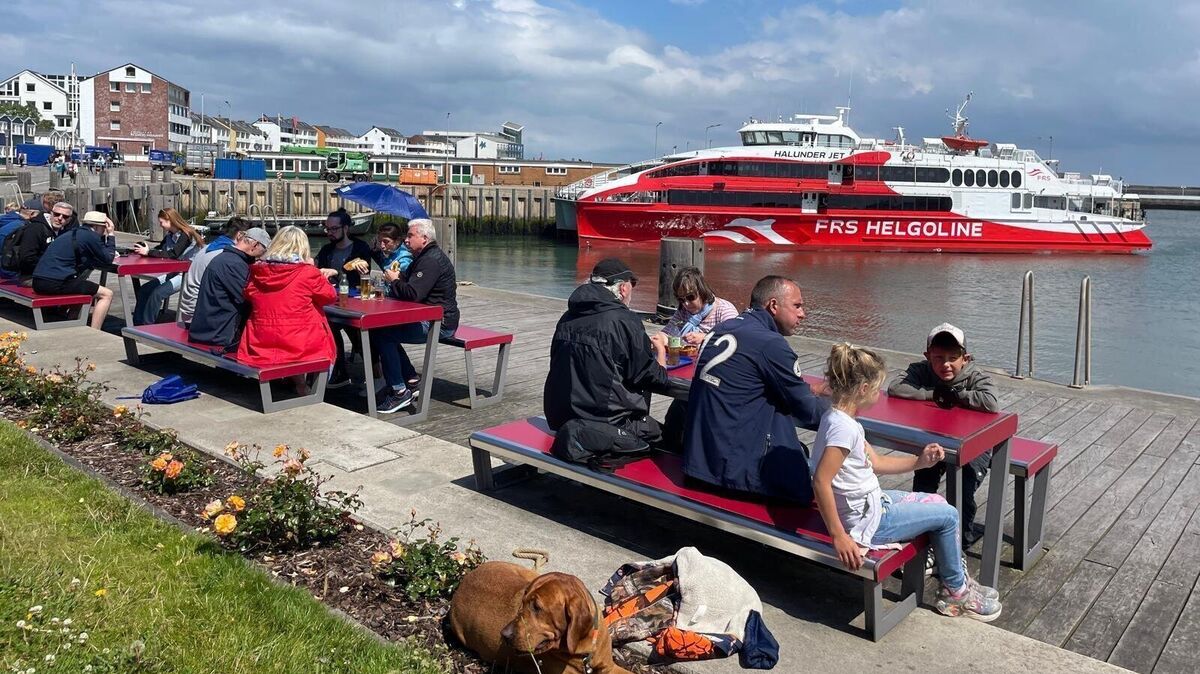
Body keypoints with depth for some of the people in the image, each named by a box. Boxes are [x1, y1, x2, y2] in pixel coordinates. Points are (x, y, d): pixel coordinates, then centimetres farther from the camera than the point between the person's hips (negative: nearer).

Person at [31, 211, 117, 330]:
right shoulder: (91, 236, -5)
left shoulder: (74, 233, 22)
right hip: (56, 283, -10)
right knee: (106, 294, -1)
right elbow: (107, 259, 2)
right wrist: (110, 235, 9)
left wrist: (106, 236, 19)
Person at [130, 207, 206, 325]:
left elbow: (172, 254, -24)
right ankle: (137, 325, 1)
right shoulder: (170, 236, 12)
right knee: (144, 289, -3)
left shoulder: (185, 235, -14)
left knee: (157, 293, -23)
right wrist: (146, 248, -3)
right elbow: (159, 249, 18)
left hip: (187, 275, -9)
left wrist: (148, 252, -23)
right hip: (174, 272, 9)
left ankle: (146, 327, -12)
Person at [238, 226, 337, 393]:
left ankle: (296, 380, 23)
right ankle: (301, 384, 24)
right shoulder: (308, 273, -10)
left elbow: (249, 297, 21)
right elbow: (330, 297, 4)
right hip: (300, 347, -5)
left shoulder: (257, 271, 1)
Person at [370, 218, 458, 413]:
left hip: (440, 323, -11)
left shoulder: (431, 260, -18)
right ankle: (411, 380, 14)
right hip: (429, 319, 11)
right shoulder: (424, 257, 19)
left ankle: (400, 391, -12)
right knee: (384, 330, 12)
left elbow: (413, 293, -26)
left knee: (382, 335, -17)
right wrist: (396, 277, 0)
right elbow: (407, 280, 22)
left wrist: (394, 281, -8)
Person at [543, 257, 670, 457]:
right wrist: (660, 349, 14)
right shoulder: (624, 320, -14)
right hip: (606, 417, -7)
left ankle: (580, 433, -1)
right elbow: (656, 380, -8)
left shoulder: (567, 318, 6)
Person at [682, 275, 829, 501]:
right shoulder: (770, 344, -15)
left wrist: (810, 390, 18)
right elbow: (808, 412, -7)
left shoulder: (724, 329, 9)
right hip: (734, 468, -9)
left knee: (798, 450, 18)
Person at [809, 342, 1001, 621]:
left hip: (871, 502, 10)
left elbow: (876, 462, 12)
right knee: (948, 516, 4)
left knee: (938, 503, 21)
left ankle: (955, 575, 33)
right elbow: (820, 482, -33)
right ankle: (956, 591, 25)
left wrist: (919, 461, 5)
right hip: (867, 522, -10)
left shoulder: (839, 418, 4)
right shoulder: (843, 427, -27)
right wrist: (839, 536, -30)